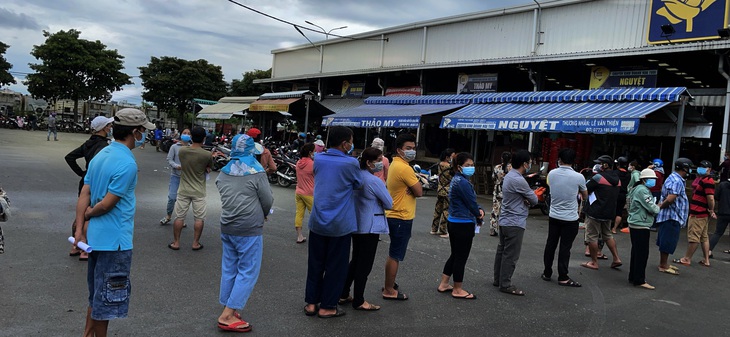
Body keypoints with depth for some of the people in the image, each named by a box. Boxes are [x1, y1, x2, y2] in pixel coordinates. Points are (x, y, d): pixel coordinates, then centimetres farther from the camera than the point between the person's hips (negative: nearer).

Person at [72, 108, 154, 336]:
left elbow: (84, 195, 4)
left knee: (96, 295, 22)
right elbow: (107, 204, -20)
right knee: (107, 299, 6)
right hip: (114, 240, -9)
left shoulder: (101, 155, 8)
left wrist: (79, 229, 1)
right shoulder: (127, 164, -21)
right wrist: (88, 215, -1)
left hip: (95, 237, 9)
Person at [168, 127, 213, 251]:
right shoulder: (207, 154, -16)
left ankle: (176, 243, 17)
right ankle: (195, 243, 14)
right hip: (199, 192, -2)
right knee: (199, 218, 10)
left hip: (183, 190, 2)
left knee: (179, 217, 11)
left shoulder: (182, 151, -7)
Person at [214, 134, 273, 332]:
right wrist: (261, 215, 14)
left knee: (229, 270, 14)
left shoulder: (224, 172, 5)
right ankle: (227, 316, -1)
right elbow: (268, 201, -8)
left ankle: (228, 310, 21)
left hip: (227, 226, 6)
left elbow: (224, 195, 12)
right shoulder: (257, 172, -12)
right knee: (248, 272, 1)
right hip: (249, 229, -6)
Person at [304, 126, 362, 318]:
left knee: (315, 263, 15)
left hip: (317, 221, 5)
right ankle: (327, 307, 16)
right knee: (336, 266, 8)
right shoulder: (350, 163, -14)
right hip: (340, 224, -4)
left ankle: (311, 303, 23)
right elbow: (358, 185, 2)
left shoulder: (319, 159, 0)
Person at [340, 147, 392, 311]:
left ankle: (343, 294, 25)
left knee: (355, 261, 19)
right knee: (365, 265, 1)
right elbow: (389, 204, -12)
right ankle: (358, 301, 10)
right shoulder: (375, 181, -18)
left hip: (356, 225, 9)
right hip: (370, 227, -8)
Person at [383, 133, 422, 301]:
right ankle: (389, 291, 7)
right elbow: (419, 192, -18)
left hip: (394, 216, 10)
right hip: (401, 218, -10)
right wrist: (417, 182, 2)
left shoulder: (395, 164, 12)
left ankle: (389, 284, 30)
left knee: (393, 254, 19)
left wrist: (413, 183, -5)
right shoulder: (404, 168, -20)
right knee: (395, 256, -1)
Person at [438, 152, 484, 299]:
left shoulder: (457, 180, 12)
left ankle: (444, 284, 27)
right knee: (461, 257, 2)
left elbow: (470, 201, 14)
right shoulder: (463, 182, -20)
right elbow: (471, 203, -16)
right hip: (463, 224, -10)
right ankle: (458, 290, 13)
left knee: (455, 255, 19)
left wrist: (479, 210, -5)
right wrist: (479, 217, 2)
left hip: (455, 223, 10)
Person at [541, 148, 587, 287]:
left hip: (553, 216, 3)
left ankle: (547, 273, 22)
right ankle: (563, 277, 9)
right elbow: (585, 197, 2)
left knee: (550, 244, 12)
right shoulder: (578, 177, -14)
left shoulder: (551, 174, -5)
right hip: (570, 218, -3)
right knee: (565, 248, 2)